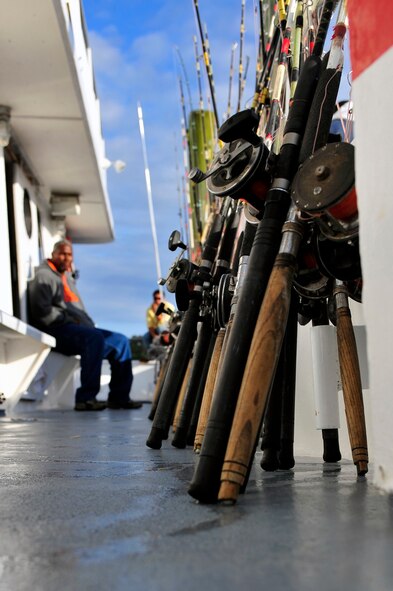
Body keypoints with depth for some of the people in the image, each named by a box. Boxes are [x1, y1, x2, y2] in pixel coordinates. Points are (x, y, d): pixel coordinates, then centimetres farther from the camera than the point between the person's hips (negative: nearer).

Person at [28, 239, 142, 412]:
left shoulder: (68, 278, 28)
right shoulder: (44, 276, 0)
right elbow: (42, 310, -15)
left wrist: (89, 324, 8)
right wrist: (69, 320, -17)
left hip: (76, 328, 9)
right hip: (57, 330, -9)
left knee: (120, 340, -1)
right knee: (95, 338, -35)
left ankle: (119, 397, -5)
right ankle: (85, 398, -35)